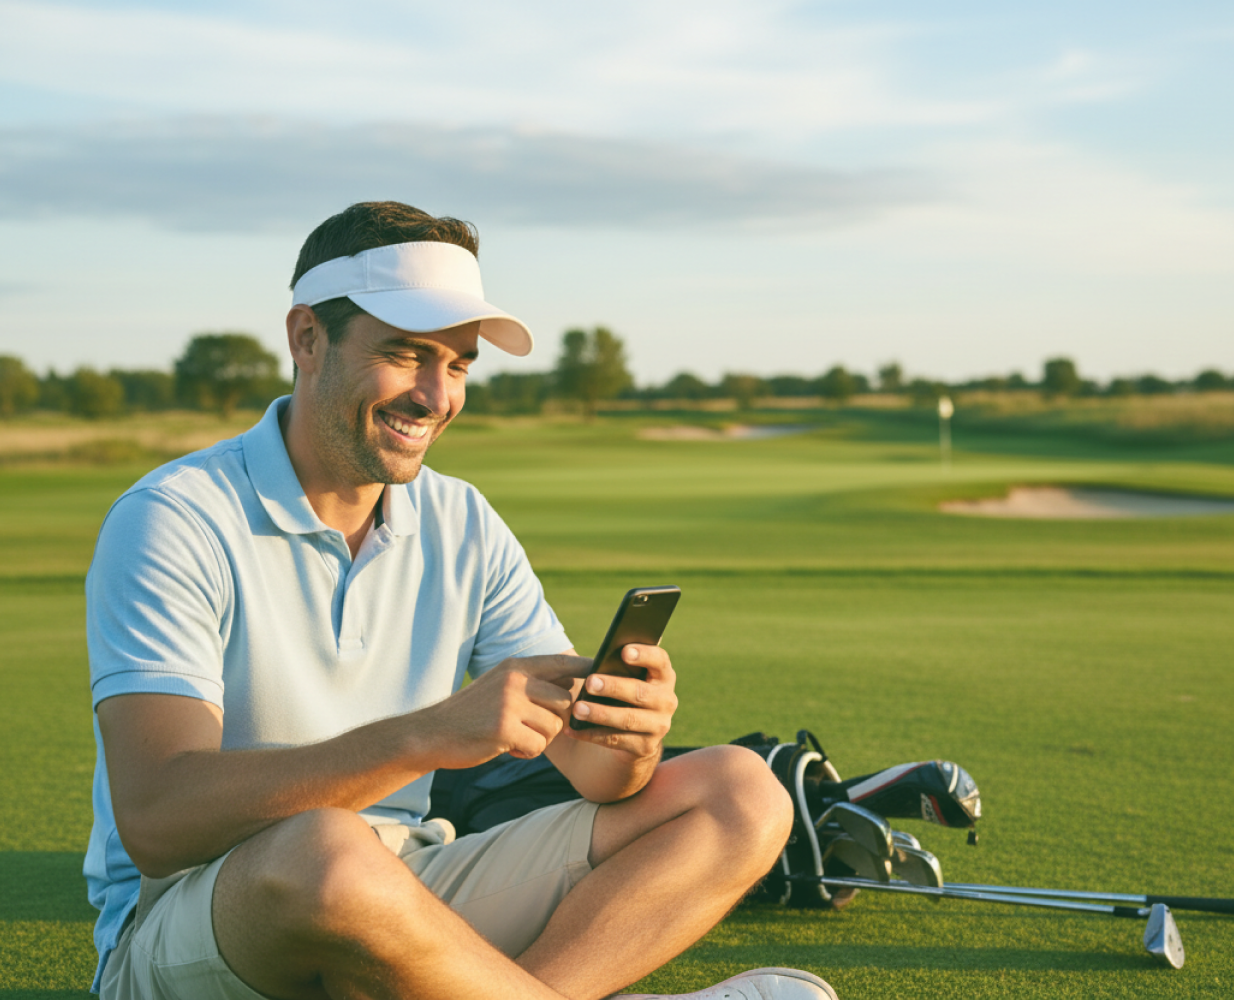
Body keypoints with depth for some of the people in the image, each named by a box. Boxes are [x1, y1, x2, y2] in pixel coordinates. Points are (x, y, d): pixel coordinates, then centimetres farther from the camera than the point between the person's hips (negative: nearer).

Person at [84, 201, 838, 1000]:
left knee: (742, 793, -5)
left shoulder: (464, 526, 7)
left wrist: (629, 741, -22)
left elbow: (595, 769, 3)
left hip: (403, 901, 6)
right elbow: (155, 821, -25)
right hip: (182, 928, -6)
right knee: (322, 850, -42)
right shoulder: (174, 522, -12)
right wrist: (428, 734, -35)